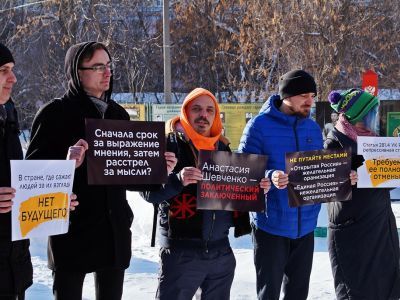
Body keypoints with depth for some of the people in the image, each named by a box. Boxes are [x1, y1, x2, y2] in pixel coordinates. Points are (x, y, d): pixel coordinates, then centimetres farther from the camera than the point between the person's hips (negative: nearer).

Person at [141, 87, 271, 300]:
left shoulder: (222, 146, 14)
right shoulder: (171, 142, -4)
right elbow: (149, 191, -13)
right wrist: (178, 179, -30)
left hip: (221, 249, 6)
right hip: (181, 250, -6)